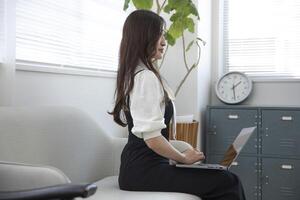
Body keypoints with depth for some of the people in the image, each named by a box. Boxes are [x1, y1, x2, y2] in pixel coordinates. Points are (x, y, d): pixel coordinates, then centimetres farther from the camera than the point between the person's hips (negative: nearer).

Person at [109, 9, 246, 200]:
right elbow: (152, 137, -21)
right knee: (228, 183, -13)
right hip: (145, 170, -10)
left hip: (139, 164, 10)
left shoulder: (133, 74, 16)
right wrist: (184, 157, -6)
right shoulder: (147, 77, -16)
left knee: (221, 178, 7)